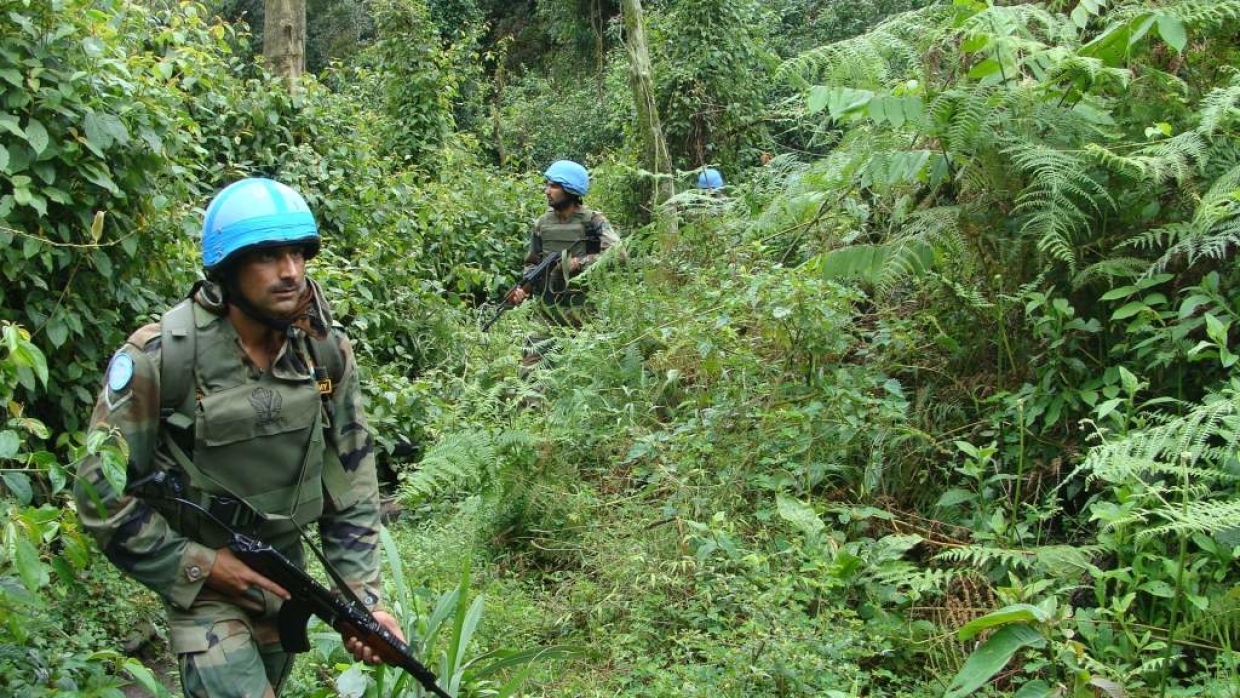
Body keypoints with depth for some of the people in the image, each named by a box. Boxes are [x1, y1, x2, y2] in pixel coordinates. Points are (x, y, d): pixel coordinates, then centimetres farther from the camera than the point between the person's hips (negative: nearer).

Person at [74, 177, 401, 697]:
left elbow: (351, 480, -4)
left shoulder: (328, 351, -10)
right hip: (197, 573, -4)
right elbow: (101, 490, -15)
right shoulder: (159, 357, -22)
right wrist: (198, 566, -18)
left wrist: (363, 596, -9)